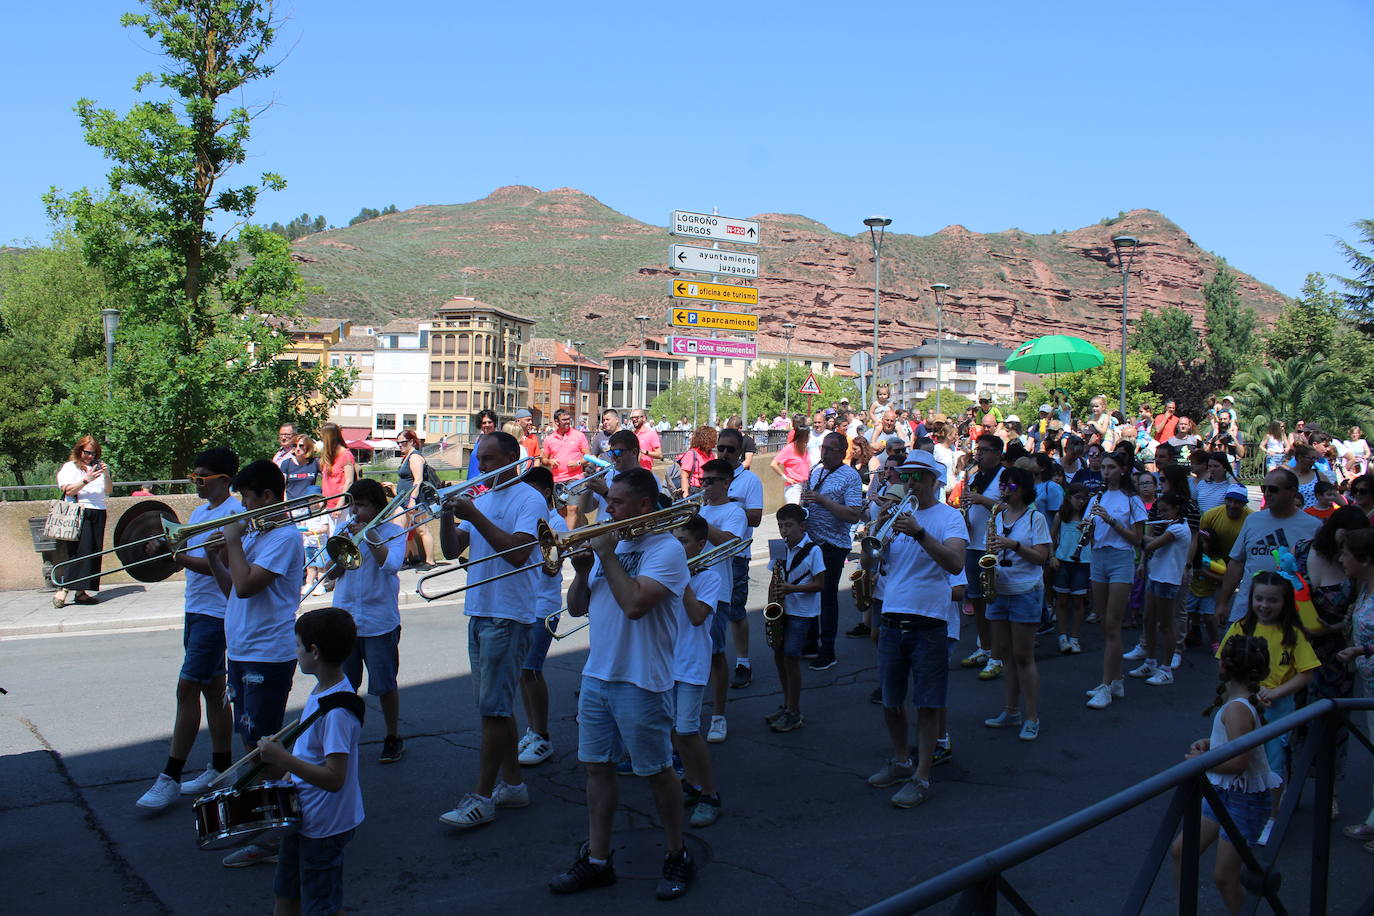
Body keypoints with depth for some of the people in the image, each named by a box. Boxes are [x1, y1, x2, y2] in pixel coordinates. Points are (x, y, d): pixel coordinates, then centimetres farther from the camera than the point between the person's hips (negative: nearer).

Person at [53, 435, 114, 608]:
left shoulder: (98, 467, 18)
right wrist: (87, 479, -18)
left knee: (94, 553, 1)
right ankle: (62, 589, -13)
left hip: (98, 512, 5)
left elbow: (109, 491, 13)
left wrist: (107, 476, -4)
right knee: (81, 551, -15)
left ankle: (81, 592, 5)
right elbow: (69, 490, -8)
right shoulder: (69, 467, 5)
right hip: (79, 512, -5)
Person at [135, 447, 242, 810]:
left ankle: (170, 779, -4)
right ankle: (220, 770, 22)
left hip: (216, 613, -9)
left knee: (188, 688, -9)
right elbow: (190, 554, 15)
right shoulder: (200, 512, 15)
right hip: (196, 609, 9)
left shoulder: (234, 514, -14)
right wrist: (166, 547, -3)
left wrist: (176, 556, -28)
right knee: (211, 688, 13)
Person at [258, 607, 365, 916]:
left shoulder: (336, 710, -30)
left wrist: (282, 759, -33)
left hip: (324, 826, -9)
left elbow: (334, 778, -33)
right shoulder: (322, 691, 1)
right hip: (302, 816, 9)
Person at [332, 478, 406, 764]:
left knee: (384, 685, 4)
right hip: (344, 620, 4)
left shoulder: (392, 531, -2)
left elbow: (391, 564, -20)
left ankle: (393, 737, 20)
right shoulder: (343, 530, 9)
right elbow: (332, 572, 3)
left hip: (380, 622, -4)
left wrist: (368, 535, -20)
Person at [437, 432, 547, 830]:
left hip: (510, 617, -8)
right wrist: (448, 513, -5)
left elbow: (517, 552, -22)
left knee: (494, 708, -6)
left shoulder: (528, 500, -8)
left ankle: (481, 797, -1)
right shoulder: (482, 499, 16)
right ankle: (512, 783, 23)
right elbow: (452, 550, 11)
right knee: (495, 705, 13)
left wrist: (474, 516, -21)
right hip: (479, 613, 8)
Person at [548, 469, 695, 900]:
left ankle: (677, 856, 23)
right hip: (596, 675, 7)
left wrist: (608, 555, -18)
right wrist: (582, 571, -6)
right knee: (597, 768, 12)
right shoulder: (611, 543, 10)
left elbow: (634, 603, -28)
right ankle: (597, 860, 23)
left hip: (641, 682, -7)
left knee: (656, 771, 6)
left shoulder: (666, 549, -13)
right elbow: (577, 608, 12)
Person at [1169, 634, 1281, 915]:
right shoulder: (1246, 701, 4)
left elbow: (1238, 762, -31)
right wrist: (1209, 743, 5)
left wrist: (1201, 760, -16)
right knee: (1180, 850, 12)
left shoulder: (1236, 708, -25)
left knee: (1224, 877, 1)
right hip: (1223, 792, 9)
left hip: (1243, 799, -9)